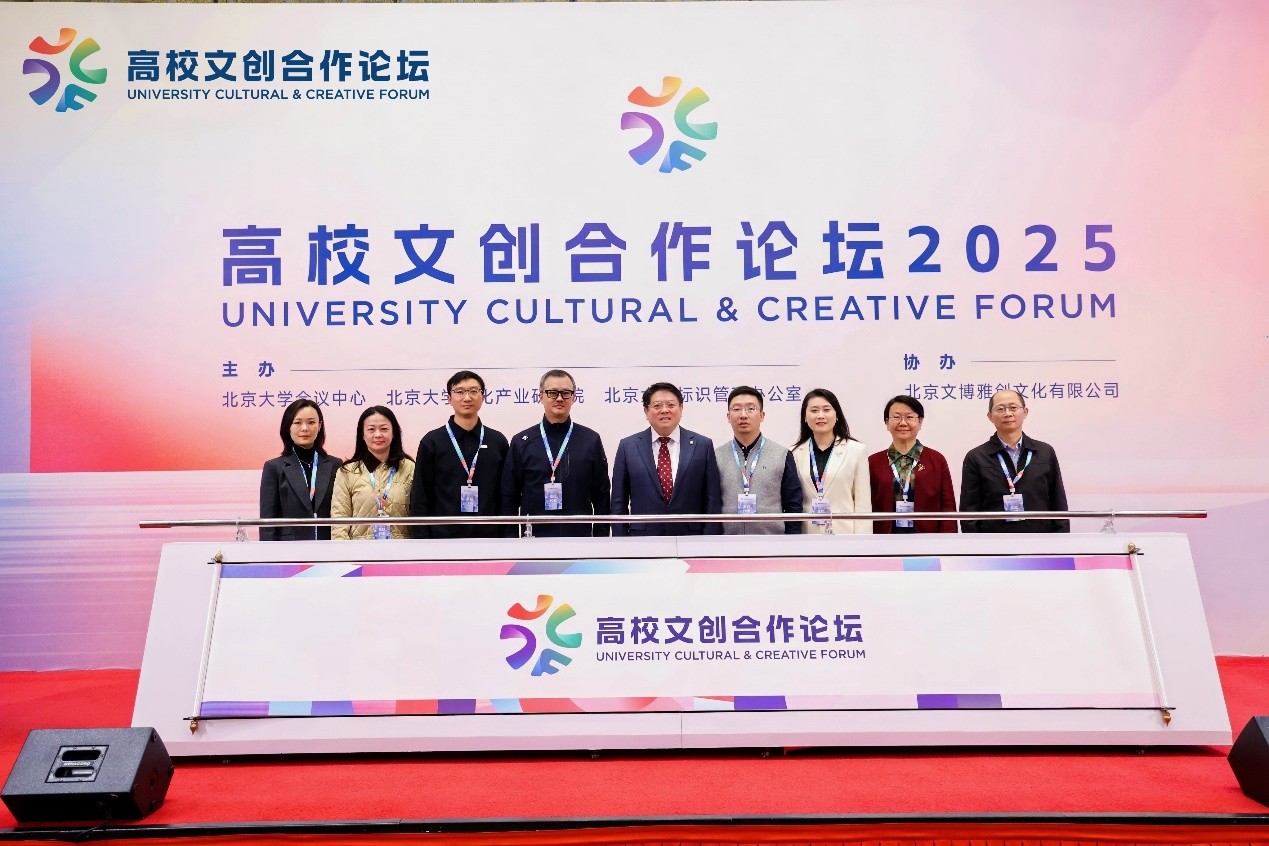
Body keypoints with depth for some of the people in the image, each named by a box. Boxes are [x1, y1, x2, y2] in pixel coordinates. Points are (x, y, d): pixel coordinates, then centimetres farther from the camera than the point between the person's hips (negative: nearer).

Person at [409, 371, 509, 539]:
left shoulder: (498, 442, 8)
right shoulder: (432, 442, 1)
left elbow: (504, 498, 9)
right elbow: (419, 499, 1)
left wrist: (504, 538, 4)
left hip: (488, 537, 2)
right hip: (443, 536, -2)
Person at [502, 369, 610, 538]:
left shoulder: (591, 440, 5)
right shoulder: (521, 442, 3)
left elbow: (601, 496, 5)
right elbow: (509, 497, 5)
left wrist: (601, 536, 1)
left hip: (580, 537, 0)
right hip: (533, 535, 0)